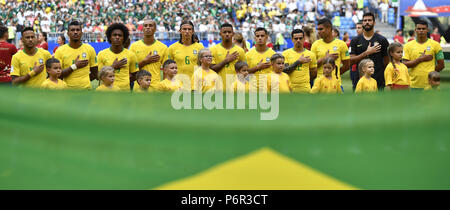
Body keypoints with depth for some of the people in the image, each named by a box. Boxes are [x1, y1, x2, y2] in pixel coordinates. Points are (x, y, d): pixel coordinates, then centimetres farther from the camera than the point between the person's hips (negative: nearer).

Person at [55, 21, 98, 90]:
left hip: (85, 89, 1)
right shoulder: (60, 51, -1)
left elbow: (94, 74, 10)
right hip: (67, 89, -1)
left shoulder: (89, 49, 3)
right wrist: (74, 66, -15)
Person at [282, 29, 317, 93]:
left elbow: (314, 74, 13)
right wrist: (298, 62, -13)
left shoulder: (310, 54, 6)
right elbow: (284, 71, -10)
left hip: (305, 89, 1)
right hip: (290, 88, -1)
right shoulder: (286, 53, 2)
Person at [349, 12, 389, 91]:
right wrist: (366, 53, -12)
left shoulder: (382, 40, 3)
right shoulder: (355, 40, 6)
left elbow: (387, 61, 7)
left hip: (378, 81, -1)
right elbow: (351, 60, -4)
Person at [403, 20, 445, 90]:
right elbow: (405, 65, -4)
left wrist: (430, 74, 2)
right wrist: (420, 59, -11)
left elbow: (441, 65, 4)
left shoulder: (435, 45, 2)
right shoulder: (408, 45, 5)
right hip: (414, 84, 1)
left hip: (430, 85, -1)